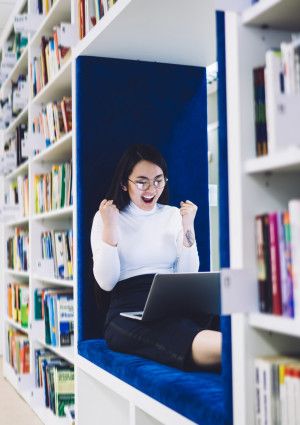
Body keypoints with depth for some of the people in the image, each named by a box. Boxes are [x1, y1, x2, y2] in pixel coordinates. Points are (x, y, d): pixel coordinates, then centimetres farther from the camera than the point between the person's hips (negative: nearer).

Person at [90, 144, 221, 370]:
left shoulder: (174, 215, 17)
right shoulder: (105, 217, 10)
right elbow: (106, 282, 0)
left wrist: (188, 228, 0)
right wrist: (109, 228, -7)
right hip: (129, 312, -4)